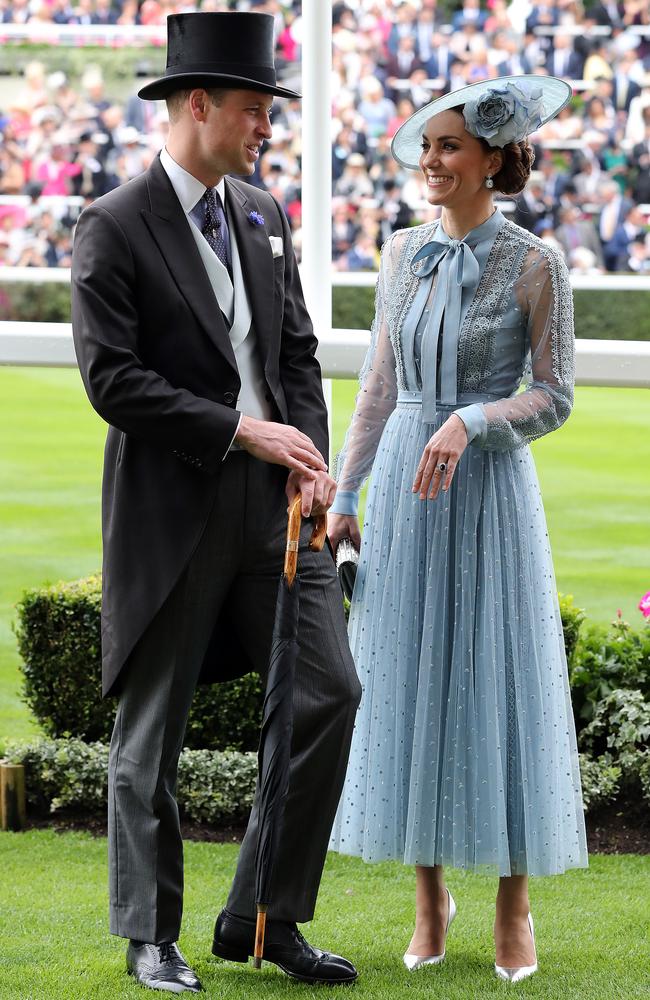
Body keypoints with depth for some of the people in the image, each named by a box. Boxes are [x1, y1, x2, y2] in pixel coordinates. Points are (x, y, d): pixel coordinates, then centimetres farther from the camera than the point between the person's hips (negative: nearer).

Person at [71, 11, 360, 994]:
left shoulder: (262, 214, 12)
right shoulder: (114, 229, -9)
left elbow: (298, 351, 15)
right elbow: (112, 379, -16)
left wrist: (309, 458, -1)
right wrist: (241, 430, -17)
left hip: (274, 503, 6)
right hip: (172, 510, -6)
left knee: (331, 692, -1)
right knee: (151, 731, 4)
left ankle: (265, 918, 10)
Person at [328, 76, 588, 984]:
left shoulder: (535, 265, -6)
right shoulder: (405, 254, 8)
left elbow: (555, 397, -8)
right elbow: (379, 386, 12)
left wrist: (468, 422, -24)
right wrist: (344, 496, 7)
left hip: (488, 490, -4)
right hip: (402, 489, 4)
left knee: (500, 685, -1)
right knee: (410, 684, 6)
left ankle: (515, 906, 10)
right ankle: (431, 897, 16)